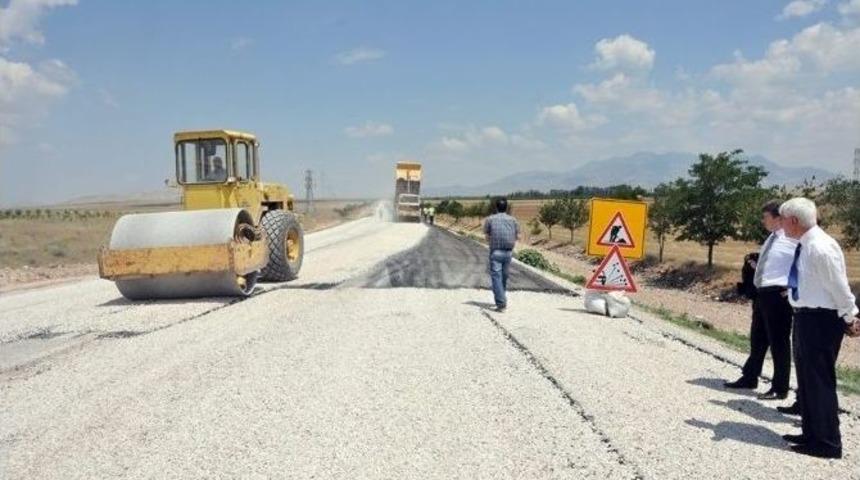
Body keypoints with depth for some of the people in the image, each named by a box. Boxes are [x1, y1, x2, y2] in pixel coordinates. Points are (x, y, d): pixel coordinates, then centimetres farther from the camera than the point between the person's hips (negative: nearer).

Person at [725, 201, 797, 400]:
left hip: (778, 295, -9)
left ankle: (780, 388, 14)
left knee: (778, 343, 2)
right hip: (762, 293, 9)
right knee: (757, 339, 19)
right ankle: (749, 378, 33)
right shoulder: (772, 238, 12)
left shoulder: (793, 240, -16)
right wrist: (756, 265, 8)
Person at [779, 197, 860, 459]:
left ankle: (827, 443, 13)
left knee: (820, 380, 0)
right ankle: (811, 433, 33)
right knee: (806, 378, 19)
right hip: (806, 317, 10)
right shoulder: (804, 246, 6)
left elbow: (838, 286, -18)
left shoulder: (820, 248, -23)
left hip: (821, 320, -10)